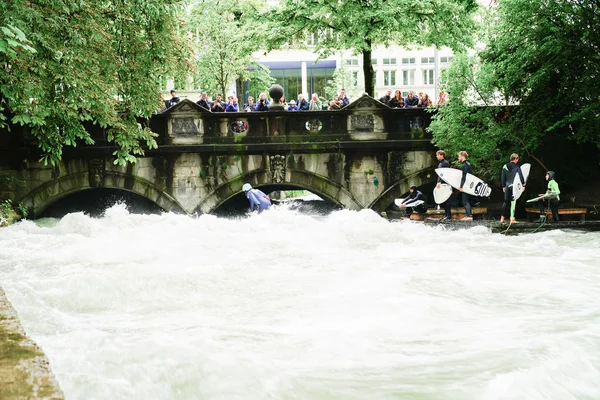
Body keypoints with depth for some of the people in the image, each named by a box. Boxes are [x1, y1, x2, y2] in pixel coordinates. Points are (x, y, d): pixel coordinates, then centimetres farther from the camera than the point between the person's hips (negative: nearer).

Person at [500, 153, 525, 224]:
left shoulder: (505, 166, 6)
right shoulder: (517, 167, -6)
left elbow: (502, 177, 9)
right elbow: (521, 176, -8)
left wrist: (503, 186, 16)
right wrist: (523, 185, 0)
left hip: (507, 186, 4)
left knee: (506, 201, 12)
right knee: (513, 202, -2)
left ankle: (502, 218, 10)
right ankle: (512, 218, -5)